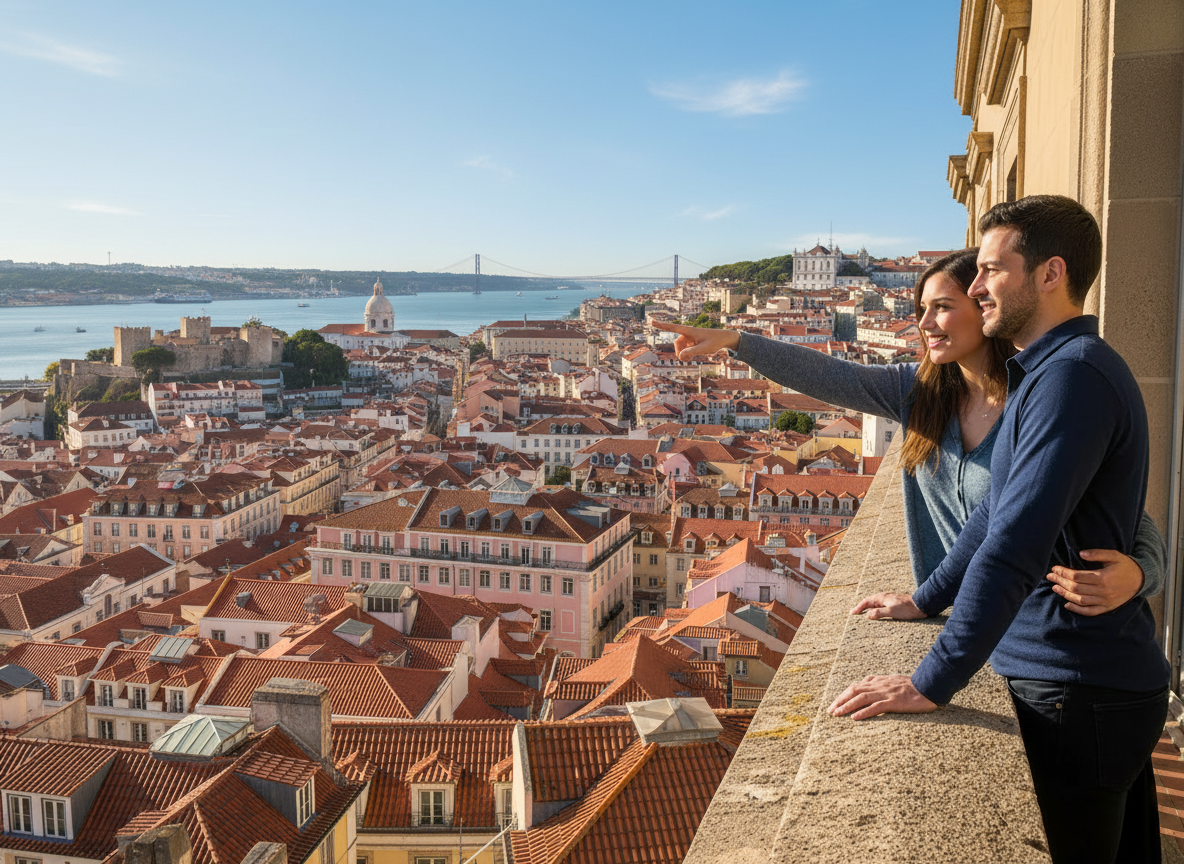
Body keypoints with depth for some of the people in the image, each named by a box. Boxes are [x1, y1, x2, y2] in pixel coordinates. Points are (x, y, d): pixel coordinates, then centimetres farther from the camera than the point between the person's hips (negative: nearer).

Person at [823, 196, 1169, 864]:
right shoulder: (1051, 370, 13)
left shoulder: (1074, 373, -21)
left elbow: (1017, 544, -29)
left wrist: (932, 683, -27)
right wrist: (926, 600, 22)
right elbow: (999, 510, 20)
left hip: (1078, 693, -10)